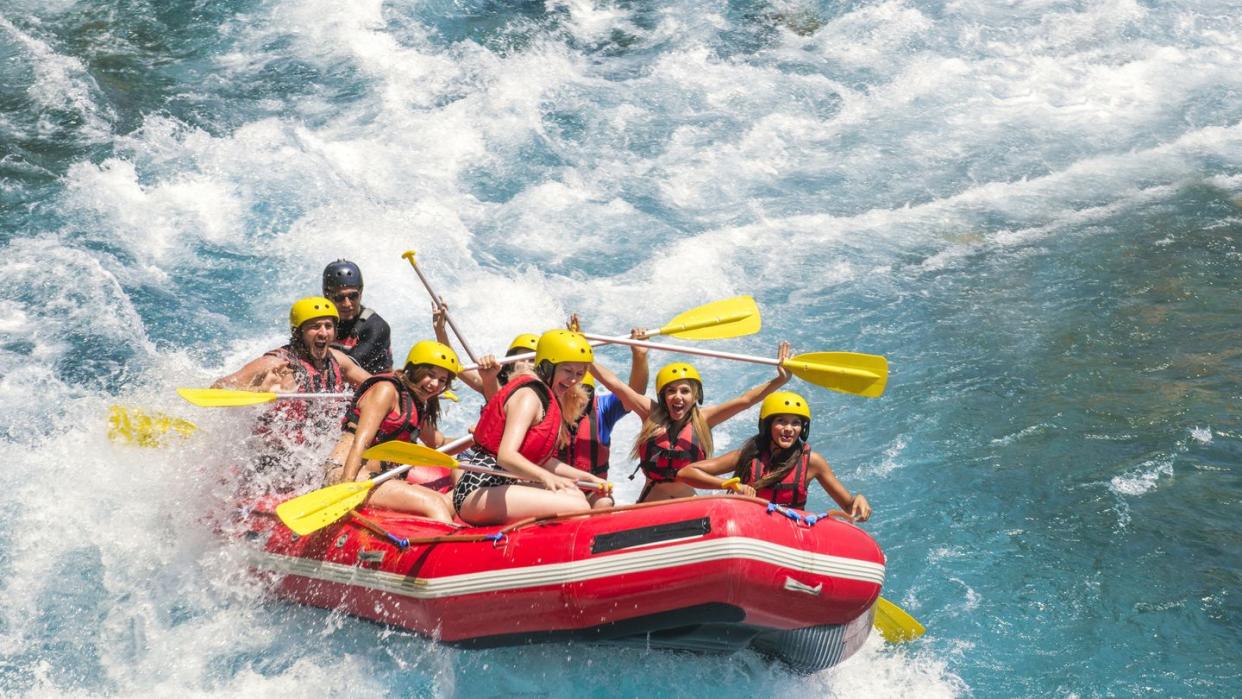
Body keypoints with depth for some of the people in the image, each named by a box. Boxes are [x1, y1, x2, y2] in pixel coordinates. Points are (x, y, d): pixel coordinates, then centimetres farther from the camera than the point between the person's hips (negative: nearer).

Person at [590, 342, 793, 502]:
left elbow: (744, 400, -1)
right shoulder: (652, 414, 1)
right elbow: (614, 383, -2)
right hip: (649, 506, -1)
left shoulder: (702, 419, 3)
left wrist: (780, 380, -10)